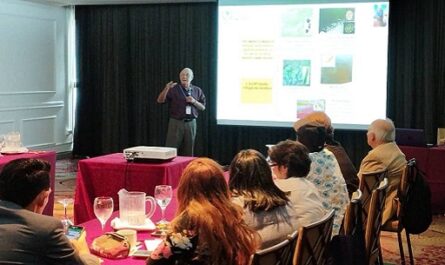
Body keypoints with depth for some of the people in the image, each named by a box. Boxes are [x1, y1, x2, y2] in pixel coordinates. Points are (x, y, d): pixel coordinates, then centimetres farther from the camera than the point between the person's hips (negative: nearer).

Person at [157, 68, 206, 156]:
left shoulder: (197, 90, 9)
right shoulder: (174, 89, 0)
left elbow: (203, 107, 11)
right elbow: (160, 100, -8)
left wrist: (194, 101, -8)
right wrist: (166, 89, -25)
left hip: (191, 123, 3)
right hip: (176, 122, -3)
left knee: (188, 152, 7)